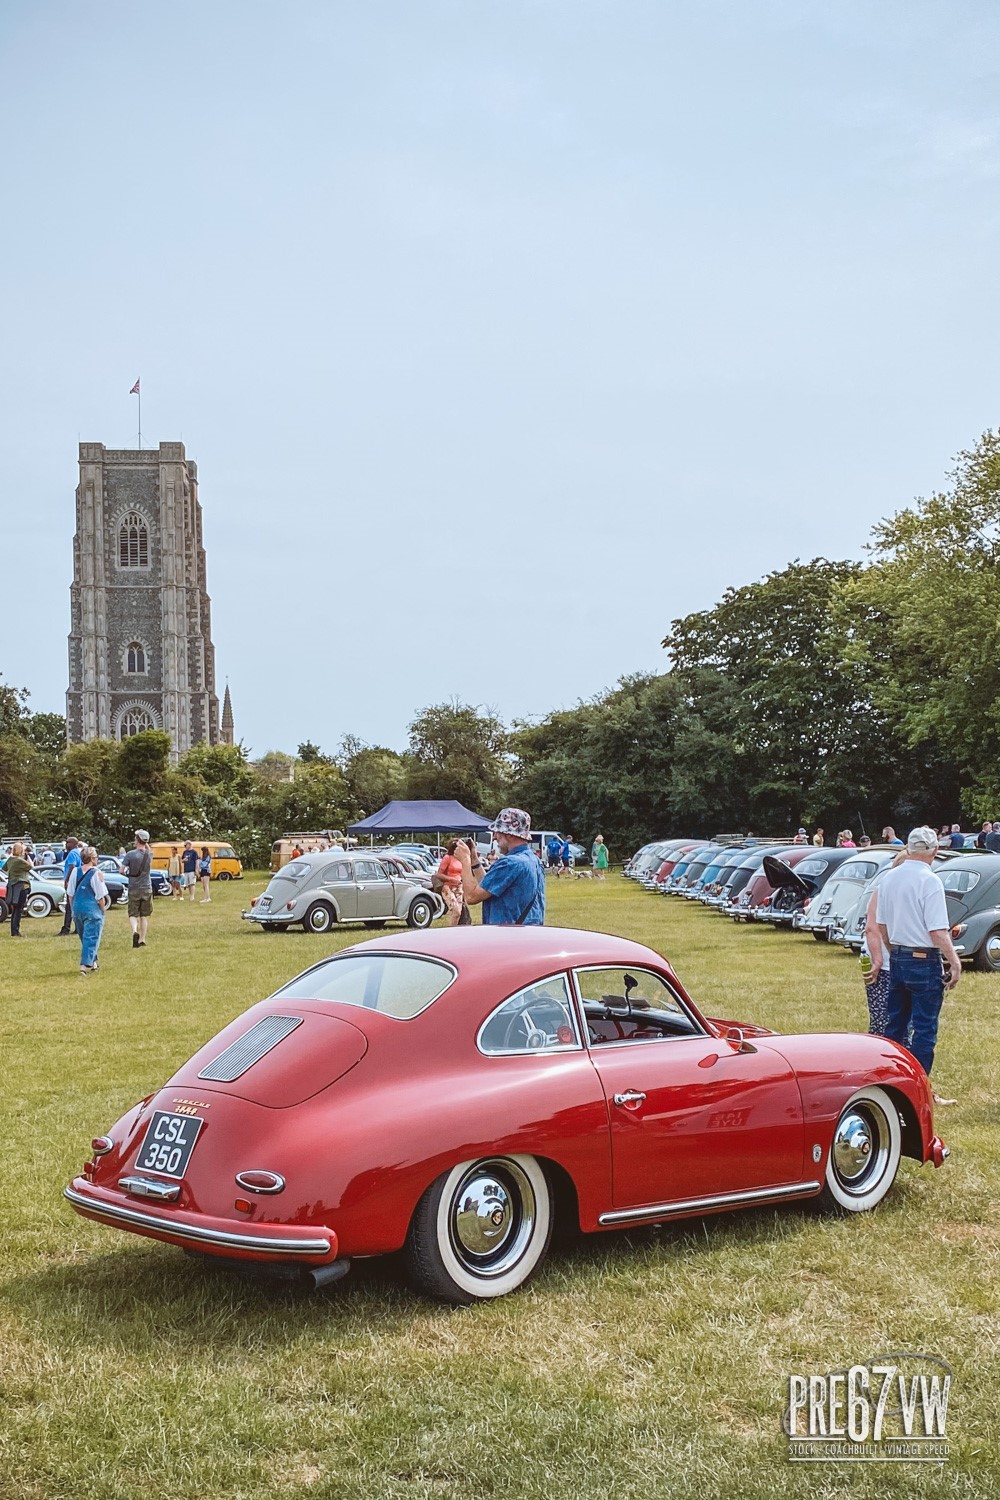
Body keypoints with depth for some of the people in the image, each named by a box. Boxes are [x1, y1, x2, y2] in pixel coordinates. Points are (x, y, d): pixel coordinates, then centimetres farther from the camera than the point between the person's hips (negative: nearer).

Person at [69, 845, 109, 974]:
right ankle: (85, 965, -12)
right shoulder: (97, 873, -13)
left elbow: (70, 894, 6)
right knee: (91, 938, -2)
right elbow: (101, 897, -12)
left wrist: (74, 909, 17)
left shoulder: (75, 872, 2)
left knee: (84, 938, 20)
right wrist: (103, 910, 2)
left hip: (77, 909, 6)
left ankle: (92, 962, 33)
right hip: (92, 910, -6)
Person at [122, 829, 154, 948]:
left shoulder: (130, 854, -12)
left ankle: (135, 931, -23)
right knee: (144, 916, 12)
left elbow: (121, 870, -11)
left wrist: (128, 874, 10)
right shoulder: (149, 855, -4)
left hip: (133, 889, -2)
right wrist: (147, 846, 10)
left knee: (133, 914, 3)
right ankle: (142, 939, 15)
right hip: (147, 888, 2)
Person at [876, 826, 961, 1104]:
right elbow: (938, 931, -20)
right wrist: (955, 963, -15)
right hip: (925, 962, -7)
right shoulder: (930, 881, -16)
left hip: (897, 959, 7)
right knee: (925, 1029, 1)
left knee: (895, 1024, 16)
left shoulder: (888, 879, 6)